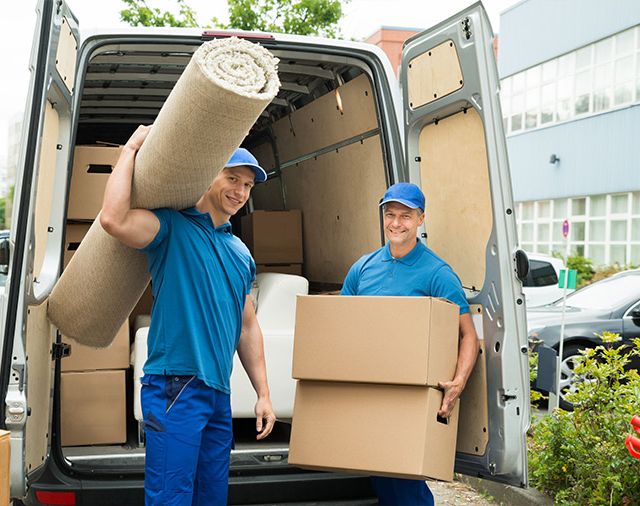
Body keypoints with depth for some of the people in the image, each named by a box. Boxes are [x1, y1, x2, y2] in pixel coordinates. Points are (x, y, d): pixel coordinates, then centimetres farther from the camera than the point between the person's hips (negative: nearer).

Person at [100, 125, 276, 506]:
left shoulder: (241, 253, 18)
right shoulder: (173, 227, -4)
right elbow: (114, 219, -23)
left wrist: (263, 394, 18)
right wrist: (131, 149, -13)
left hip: (219, 393, 7)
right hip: (176, 388, -7)